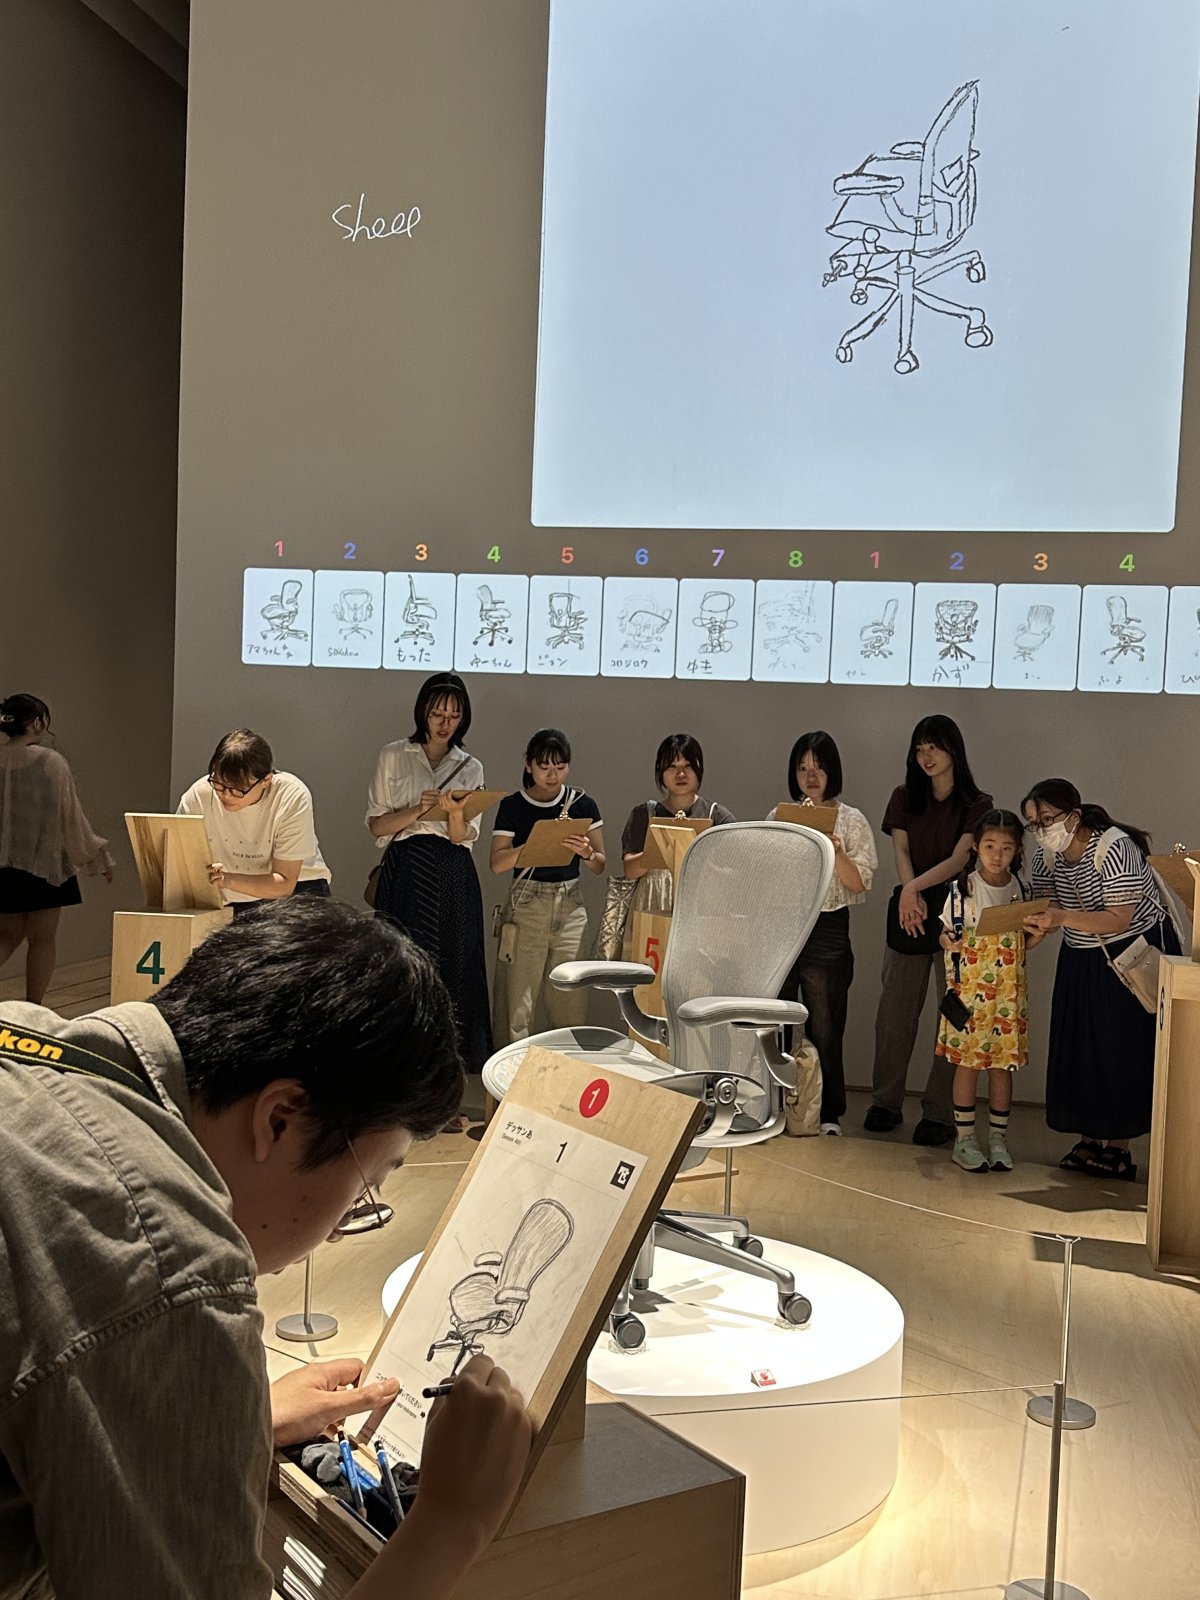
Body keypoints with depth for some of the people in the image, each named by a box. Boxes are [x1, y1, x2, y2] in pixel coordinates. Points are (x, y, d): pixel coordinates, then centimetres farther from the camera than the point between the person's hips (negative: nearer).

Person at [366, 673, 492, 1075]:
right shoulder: (393, 756, 8)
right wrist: (419, 809, -12)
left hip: (453, 878, 2)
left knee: (451, 963, -1)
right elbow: (377, 824, 3)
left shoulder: (470, 768, 13)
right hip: (406, 872, -2)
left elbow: (462, 836, 3)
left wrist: (454, 811, -18)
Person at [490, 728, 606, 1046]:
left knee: (571, 1004, 1)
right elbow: (497, 862, -6)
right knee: (517, 1002, -4)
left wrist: (587, 852, -15)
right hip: (526, 904, -2)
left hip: (570, 905, 2)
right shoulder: (512, 806, 2)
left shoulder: (582, 804, 7)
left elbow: (600, 866, 7)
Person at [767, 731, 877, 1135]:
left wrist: (835, 850, -17)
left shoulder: (851, 820, 3)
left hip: (828, 931, -2)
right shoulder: (777, 817, 9)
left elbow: (859, 883, -3)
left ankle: (829, 1113, 12)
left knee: (824, 1027, 1)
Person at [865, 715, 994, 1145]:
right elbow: (900, 851, -1)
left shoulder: (976, 804, -1)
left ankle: (939, 1114, 4)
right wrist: (911, 894, -20)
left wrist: (915, 886, -26)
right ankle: (886, 1103, 15)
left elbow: (958, 859, -12)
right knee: (895, 1009, 3)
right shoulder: (904, 798, 9)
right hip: (909, 913, 3)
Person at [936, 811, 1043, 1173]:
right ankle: (964, 1139, 10)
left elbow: (1022, 944, 13)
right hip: (970, 989, -3)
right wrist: (951, 944, -21)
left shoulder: (1020, 890, 5)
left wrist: (1036, 936, -7)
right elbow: (947, 935, 0)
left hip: (1009, 991, 3)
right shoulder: (963, 888, -5)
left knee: (1004, 1065, 7)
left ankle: (998, 1138, 17)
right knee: (968, 1064, 0)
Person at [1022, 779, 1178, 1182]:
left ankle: (1118, 1148, 4)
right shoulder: (1048, 856, -3)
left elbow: (1119, 920, -28)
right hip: (1081, 960, 7)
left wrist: (1063, 917, -41)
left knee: (1124, 1050, -4)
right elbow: (1042, 907, -1)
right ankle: (1090, 1139, 14)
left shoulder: (1115, 848, -24)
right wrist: (1034, 924, -23)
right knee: (1080, 1047, 5)